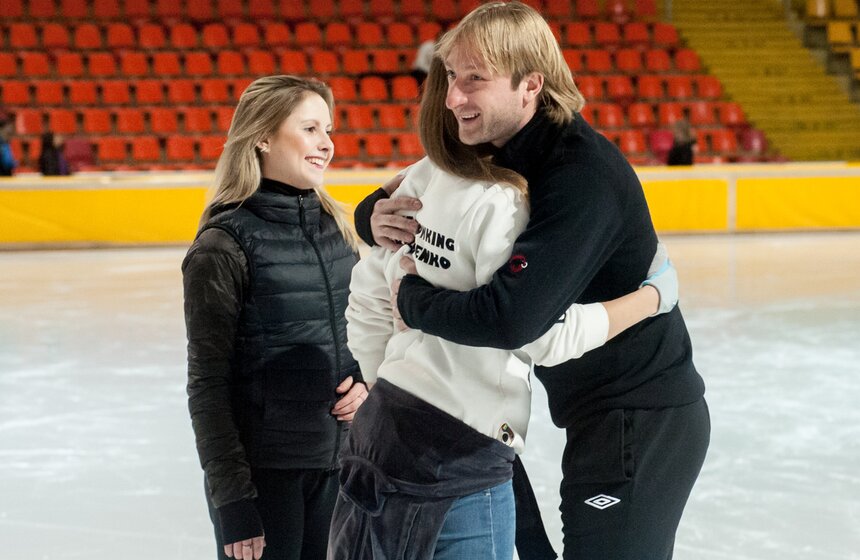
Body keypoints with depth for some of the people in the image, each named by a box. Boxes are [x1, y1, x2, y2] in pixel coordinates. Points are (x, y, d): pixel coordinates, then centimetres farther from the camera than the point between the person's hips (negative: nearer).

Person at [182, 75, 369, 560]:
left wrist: (363, 383, -2)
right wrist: (231, 499, -14)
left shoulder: (334, 226, 6)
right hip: (263, 467, -6)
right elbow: (208, 386, -11)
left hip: (339, 462, 6)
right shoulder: (224, 245, -11)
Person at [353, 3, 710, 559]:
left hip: (641, 423, -9)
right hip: (600, 413, 9)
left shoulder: (583, 174, -25)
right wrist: (377, 217, -10)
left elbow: (512, 320, -32)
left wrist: (411, 297, -16)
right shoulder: (499, 154, 4)